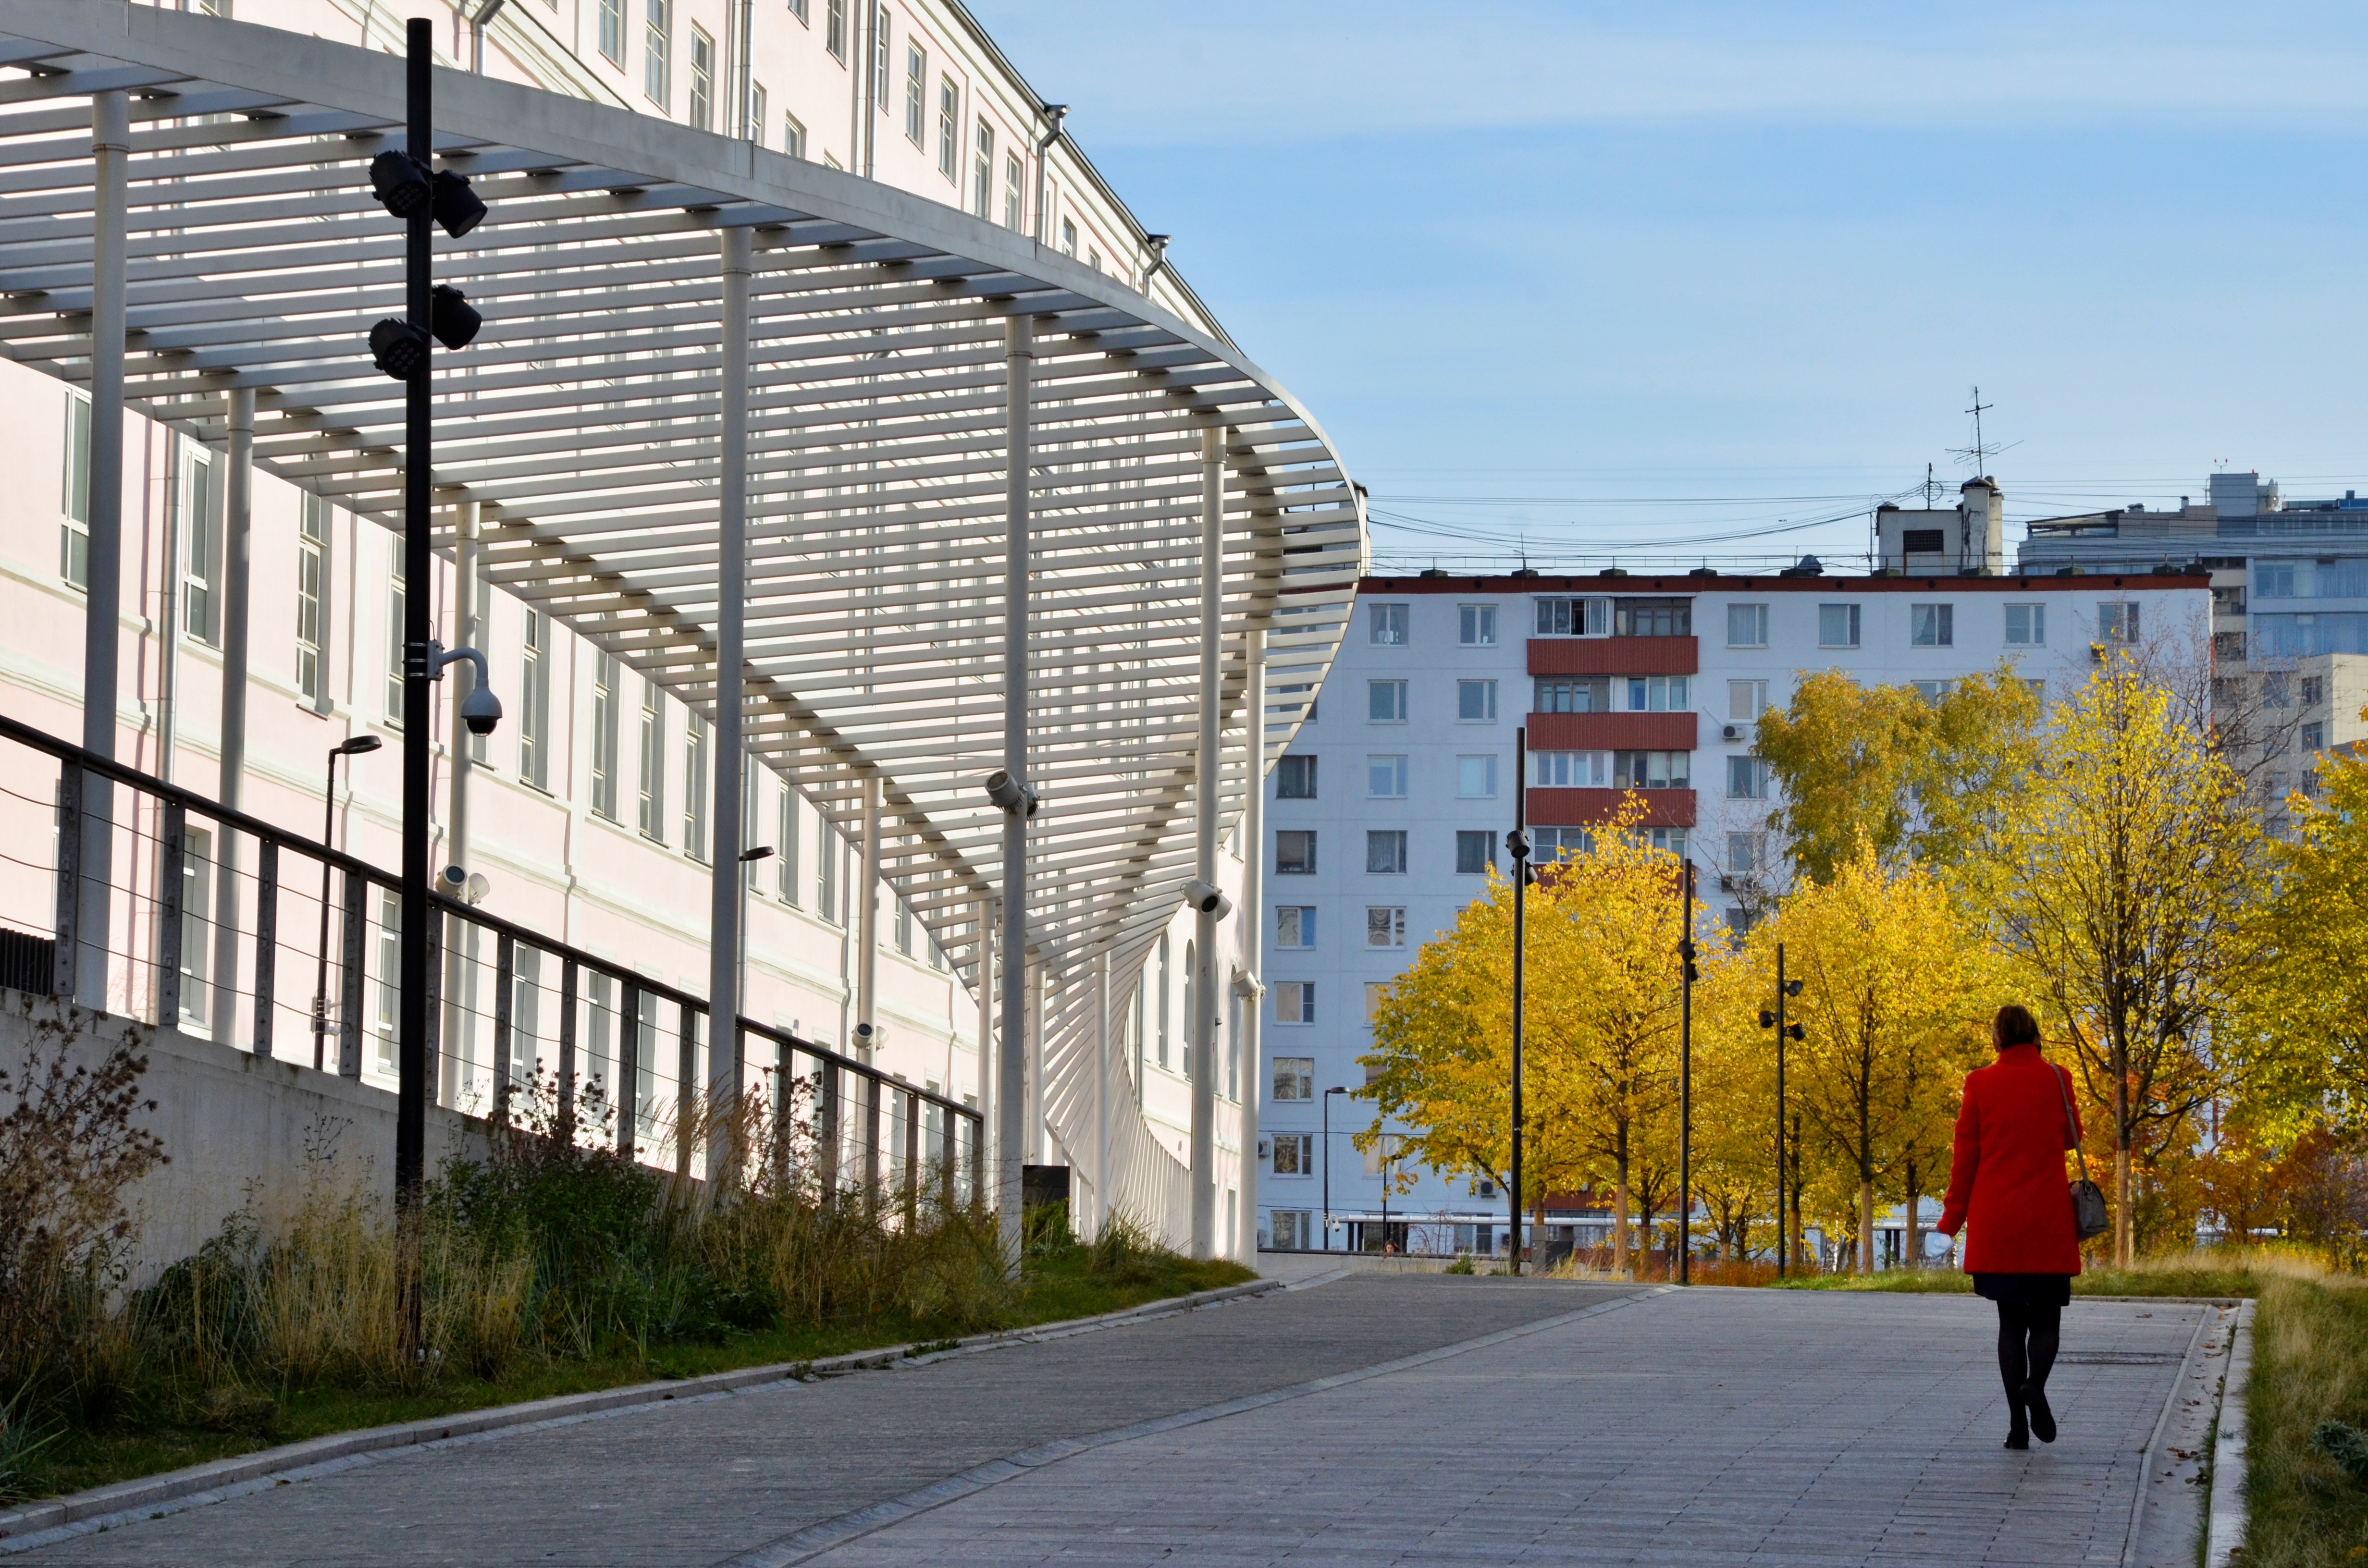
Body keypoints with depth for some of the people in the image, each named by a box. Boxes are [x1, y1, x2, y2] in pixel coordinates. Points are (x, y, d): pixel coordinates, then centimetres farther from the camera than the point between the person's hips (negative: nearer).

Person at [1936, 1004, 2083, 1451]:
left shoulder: (1980, 1084, -2)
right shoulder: (2056, 1079, -2)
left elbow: (1966, 1154, 1)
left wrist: (1954, 1215, 9)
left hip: (1996, 1224, 1)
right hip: (2048, 1223, -1)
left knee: (2011, 1322, 9)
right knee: (2046, 1319, 8)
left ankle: (2018, 1424, 0)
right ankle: (2035, 1384, -22)